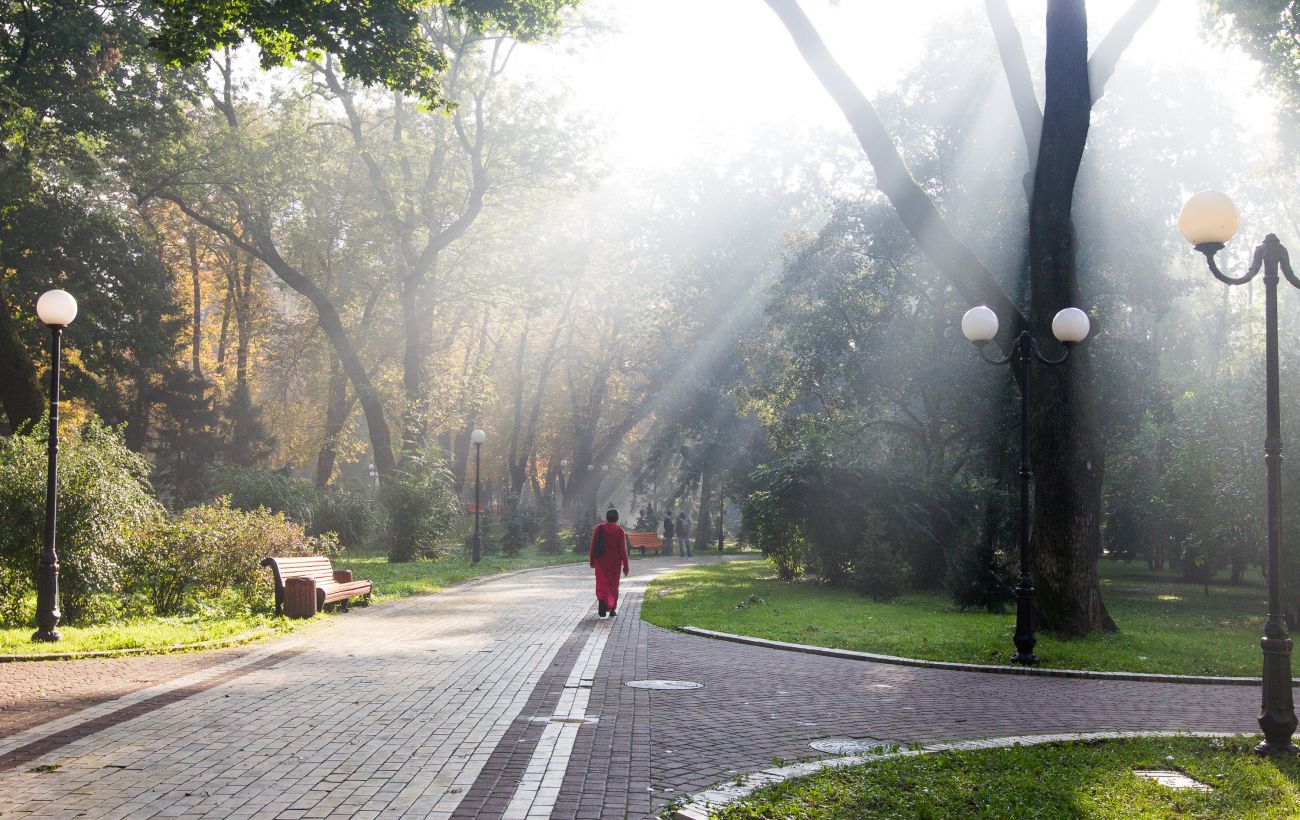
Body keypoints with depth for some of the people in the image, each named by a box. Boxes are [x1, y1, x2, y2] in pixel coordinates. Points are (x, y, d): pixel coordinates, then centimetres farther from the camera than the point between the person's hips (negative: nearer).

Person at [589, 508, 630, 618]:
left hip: (600, 562, 0)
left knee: (602, 584, 0)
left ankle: (602, 601, -29)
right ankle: (612, 609, 18)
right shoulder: (620, 531, -7)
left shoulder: (599, 529, -5)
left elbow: (593, 546, -2)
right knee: (613, 585, 14)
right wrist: (625, 566, -1)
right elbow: (623, 550, -7)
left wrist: (592, 561, 10)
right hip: (615, 563, 0)